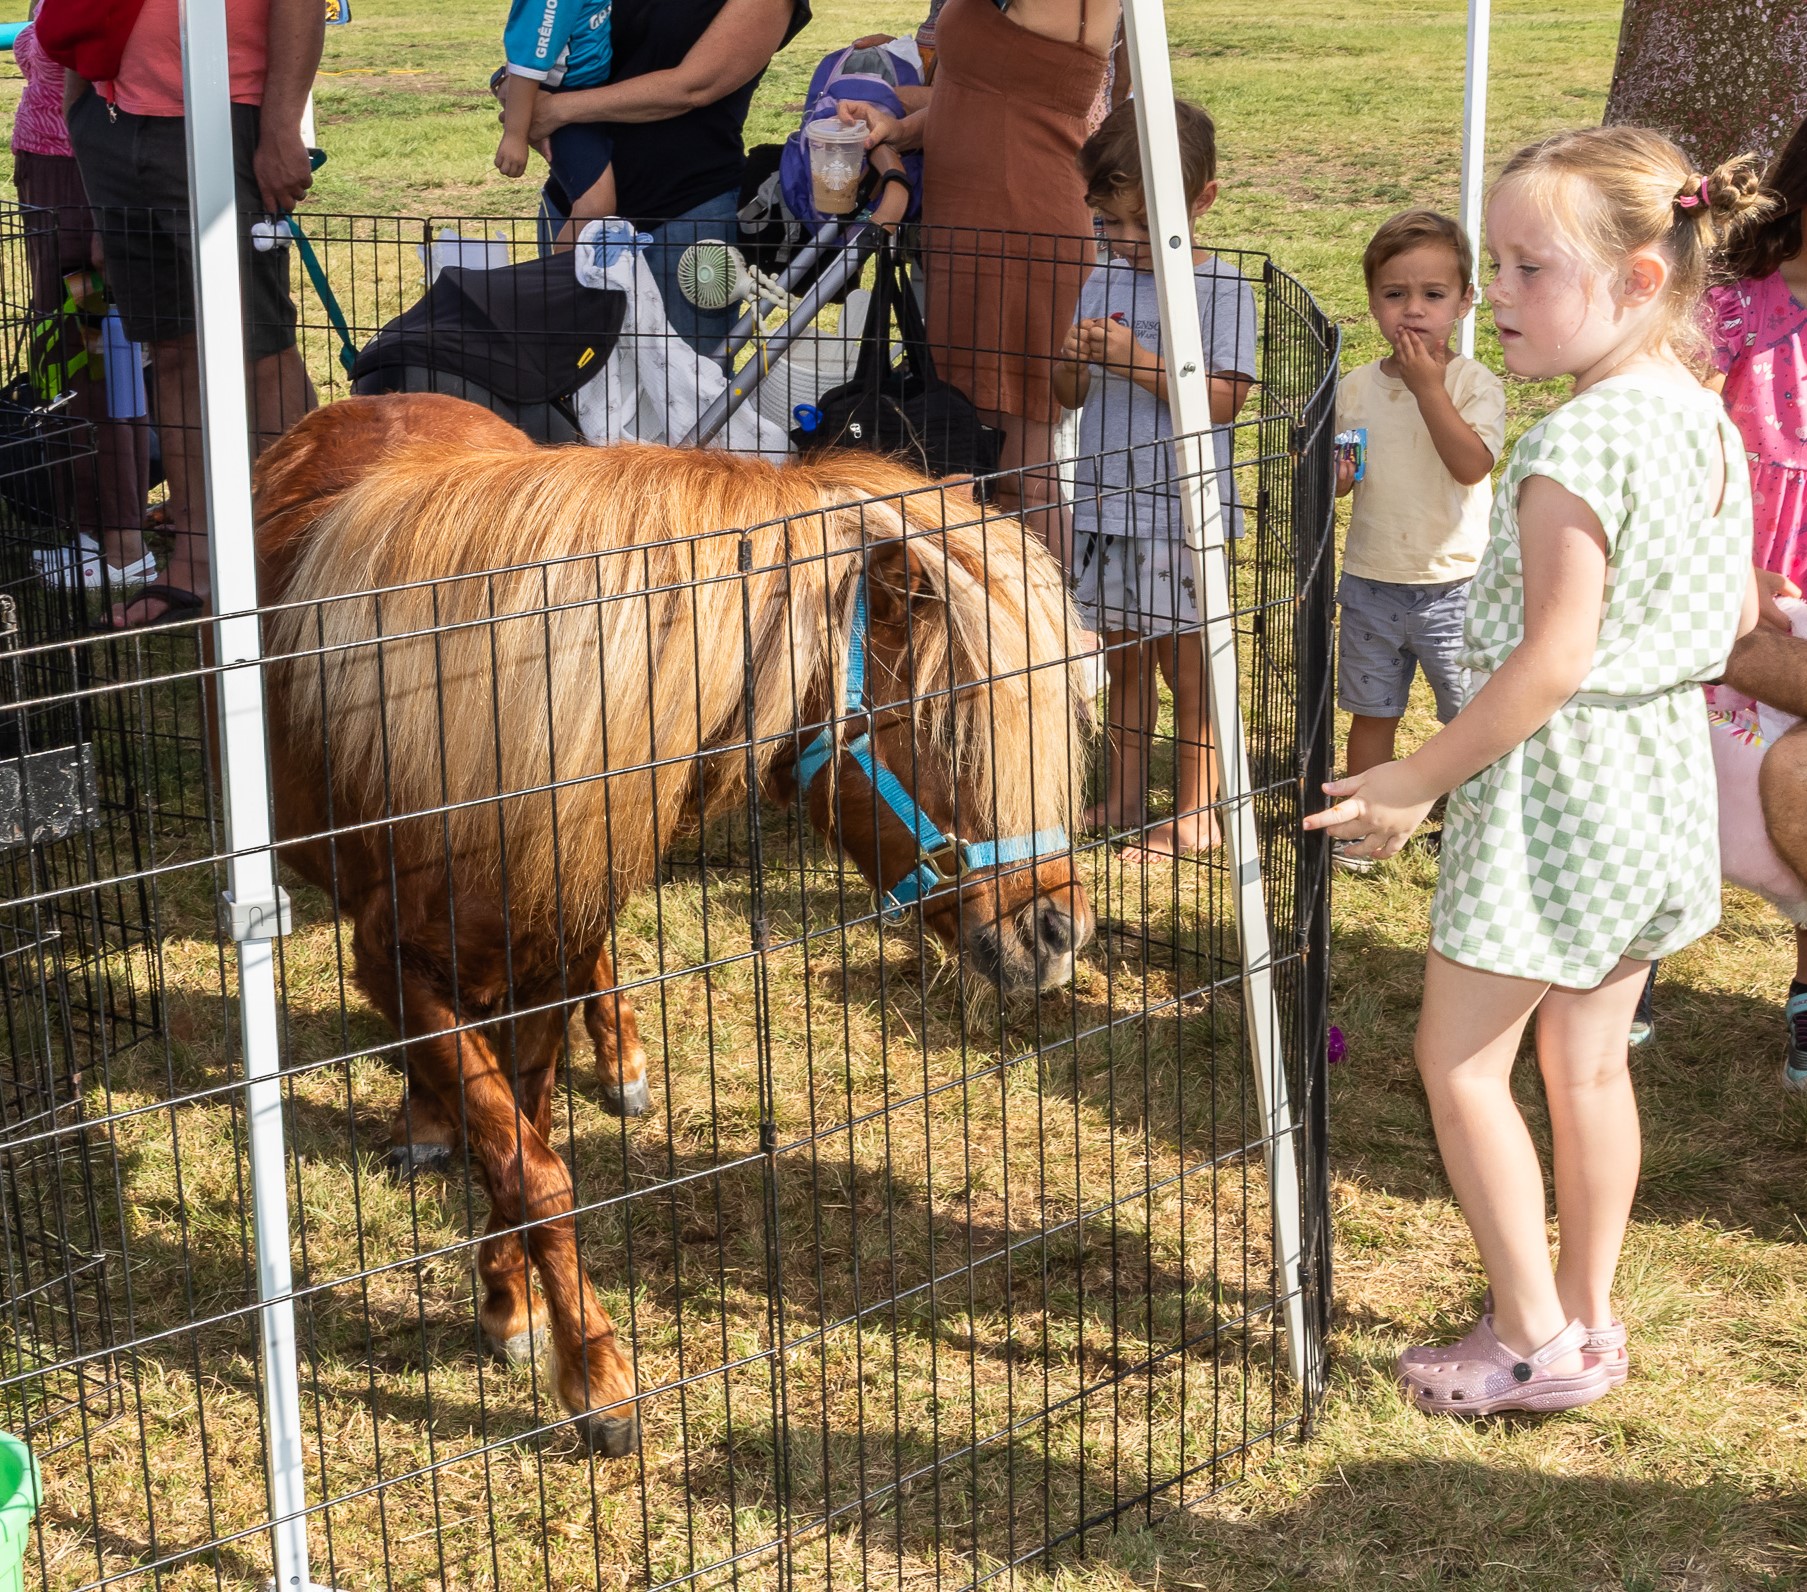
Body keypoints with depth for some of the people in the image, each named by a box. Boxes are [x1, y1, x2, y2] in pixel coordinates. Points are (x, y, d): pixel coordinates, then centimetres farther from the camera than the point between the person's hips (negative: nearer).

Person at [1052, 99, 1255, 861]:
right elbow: (1071, 395, 12)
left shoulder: (1221, 289, -9)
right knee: (1123, 656, 15)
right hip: (1105, 503, 6)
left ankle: (1195, 814, 13)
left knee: (1184, 658, 2)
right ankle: (1122, 800, 26)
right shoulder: (1103, 281, 9)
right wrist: (1073, 358, -10)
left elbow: (1221, 401, -16)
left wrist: (1137, 361, -21)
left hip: (1182, 510, -6)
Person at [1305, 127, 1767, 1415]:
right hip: (1662, 769, 9)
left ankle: (1536, 1339, 9)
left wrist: (1417, 783, -17)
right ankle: (1588, 1318, 27)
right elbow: (1738, 613, 12)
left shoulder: (1577, 449, -23)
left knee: (1460, 1061, 5)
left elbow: (1551, 662, -25)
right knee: (1590, 1061, 17)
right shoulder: (1707, 421, 3)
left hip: (1553, 779, -9)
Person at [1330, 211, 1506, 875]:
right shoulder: (1356, 387, 2)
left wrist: (1428, 387, -24)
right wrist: (1334, 475, -14)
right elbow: (1336, 477, 10)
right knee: (1371, 713, 14)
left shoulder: (1475, 384, -9)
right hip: (1371, 582, 3)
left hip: (1452, 585, -3)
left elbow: (1472, 464, -24)